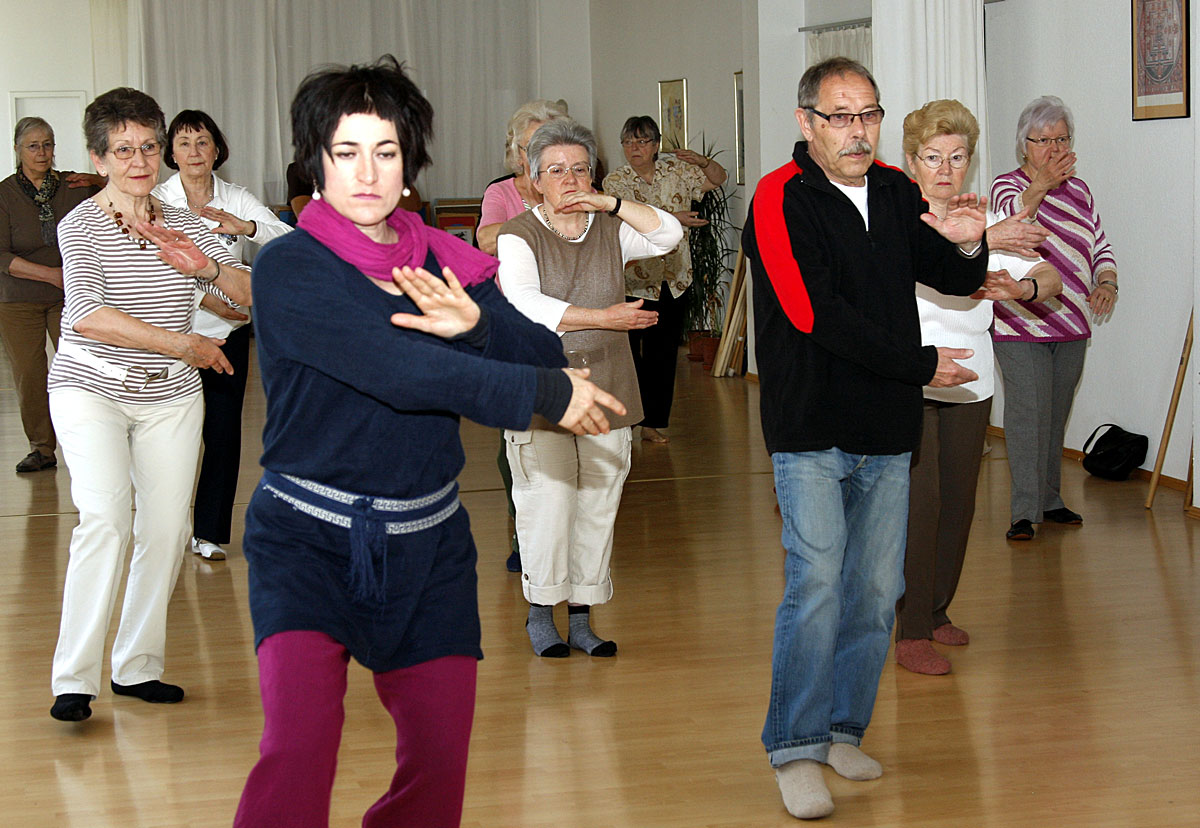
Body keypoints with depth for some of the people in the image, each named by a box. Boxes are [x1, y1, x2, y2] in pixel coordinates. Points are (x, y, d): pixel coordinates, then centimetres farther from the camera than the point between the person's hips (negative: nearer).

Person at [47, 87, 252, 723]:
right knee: (104, 517, -20)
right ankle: (74, 679, -16)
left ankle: (137, 666, 14)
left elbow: (250, 293, 2)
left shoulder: (184, 226, 7)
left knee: (166, 528, 0)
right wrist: (186, 345, -18)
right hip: (91, 389, -5)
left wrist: (205, 268, -19)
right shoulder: (81, 226, -8)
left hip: (171, 397, 5)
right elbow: (88, 316, -21)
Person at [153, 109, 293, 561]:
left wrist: (247, 227, -28)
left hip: (228, 336, 2)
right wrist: (203, 297, -24)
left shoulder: (237, 200, 4)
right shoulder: (156, 202, -1)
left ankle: (209, 532, 15)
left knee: (224, 436, 2)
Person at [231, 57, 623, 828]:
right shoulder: (289, 268, -9)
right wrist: (551, 395, -17)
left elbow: (544, 355, -2)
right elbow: (401, 373, -21)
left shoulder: (445, 263, 7)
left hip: (427, 543, 5)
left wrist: (475, 325, -23)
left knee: (441, 757, 5)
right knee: (298, 742, -22)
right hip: (309, 538, -5)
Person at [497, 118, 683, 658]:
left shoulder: (610, 230, 10)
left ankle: (581, 618, 17)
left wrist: (608, 203, -10)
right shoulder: (518, 237, -2)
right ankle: (540, 617, 8)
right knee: (548, 505, -8)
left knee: (597, 507, 6)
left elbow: (669, 234, -3)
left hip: (606, 393, 4)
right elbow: (525, 307, -17)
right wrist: (606, 317, -20)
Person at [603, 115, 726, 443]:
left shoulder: (675, 171, 9)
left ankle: (653, 422, 13)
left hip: (673, 279, 3)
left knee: (663, 353, 6)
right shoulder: (615, 181, -2)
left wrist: (702, 161, -2)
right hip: (631, 280, -3)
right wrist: (671, 218, -22)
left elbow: (718, 179, 18)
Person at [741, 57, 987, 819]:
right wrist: (919, 365, -13)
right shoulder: (781, 200, -9)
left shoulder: (897, 193, 10)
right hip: (811, 430, -6)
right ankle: (795, 749, -4)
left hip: (888, 430, 6)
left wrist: (967, 246, -9)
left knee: (876, 592, 9)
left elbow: (958, 284, 16)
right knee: (817, 584, -13)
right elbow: (817, 316, -17)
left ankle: (843, 731, 22)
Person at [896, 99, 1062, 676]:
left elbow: (1051, 278, 1)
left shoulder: (982, 221, 10)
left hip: (968, 384, 5)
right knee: (918, 502, -10)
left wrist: (1022, 287, -23)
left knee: (958, 502, 9)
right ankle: (911, 634, -4)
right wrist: (986, 240, -40)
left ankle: (936, 612, 26)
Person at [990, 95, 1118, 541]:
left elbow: (1100, 246, 16)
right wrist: (1041, 185, -46)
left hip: (1071, 326, 5)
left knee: (1056, 415, 13)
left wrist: (1106, 282, -5)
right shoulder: (1007, 185, -4)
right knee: (1028, 415, -10)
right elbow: (1012, 219, -27)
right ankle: (1025, 512, -7)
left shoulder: (1079, 190, 12)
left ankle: (1051, 500, 24)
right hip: (1021, 325, -5)